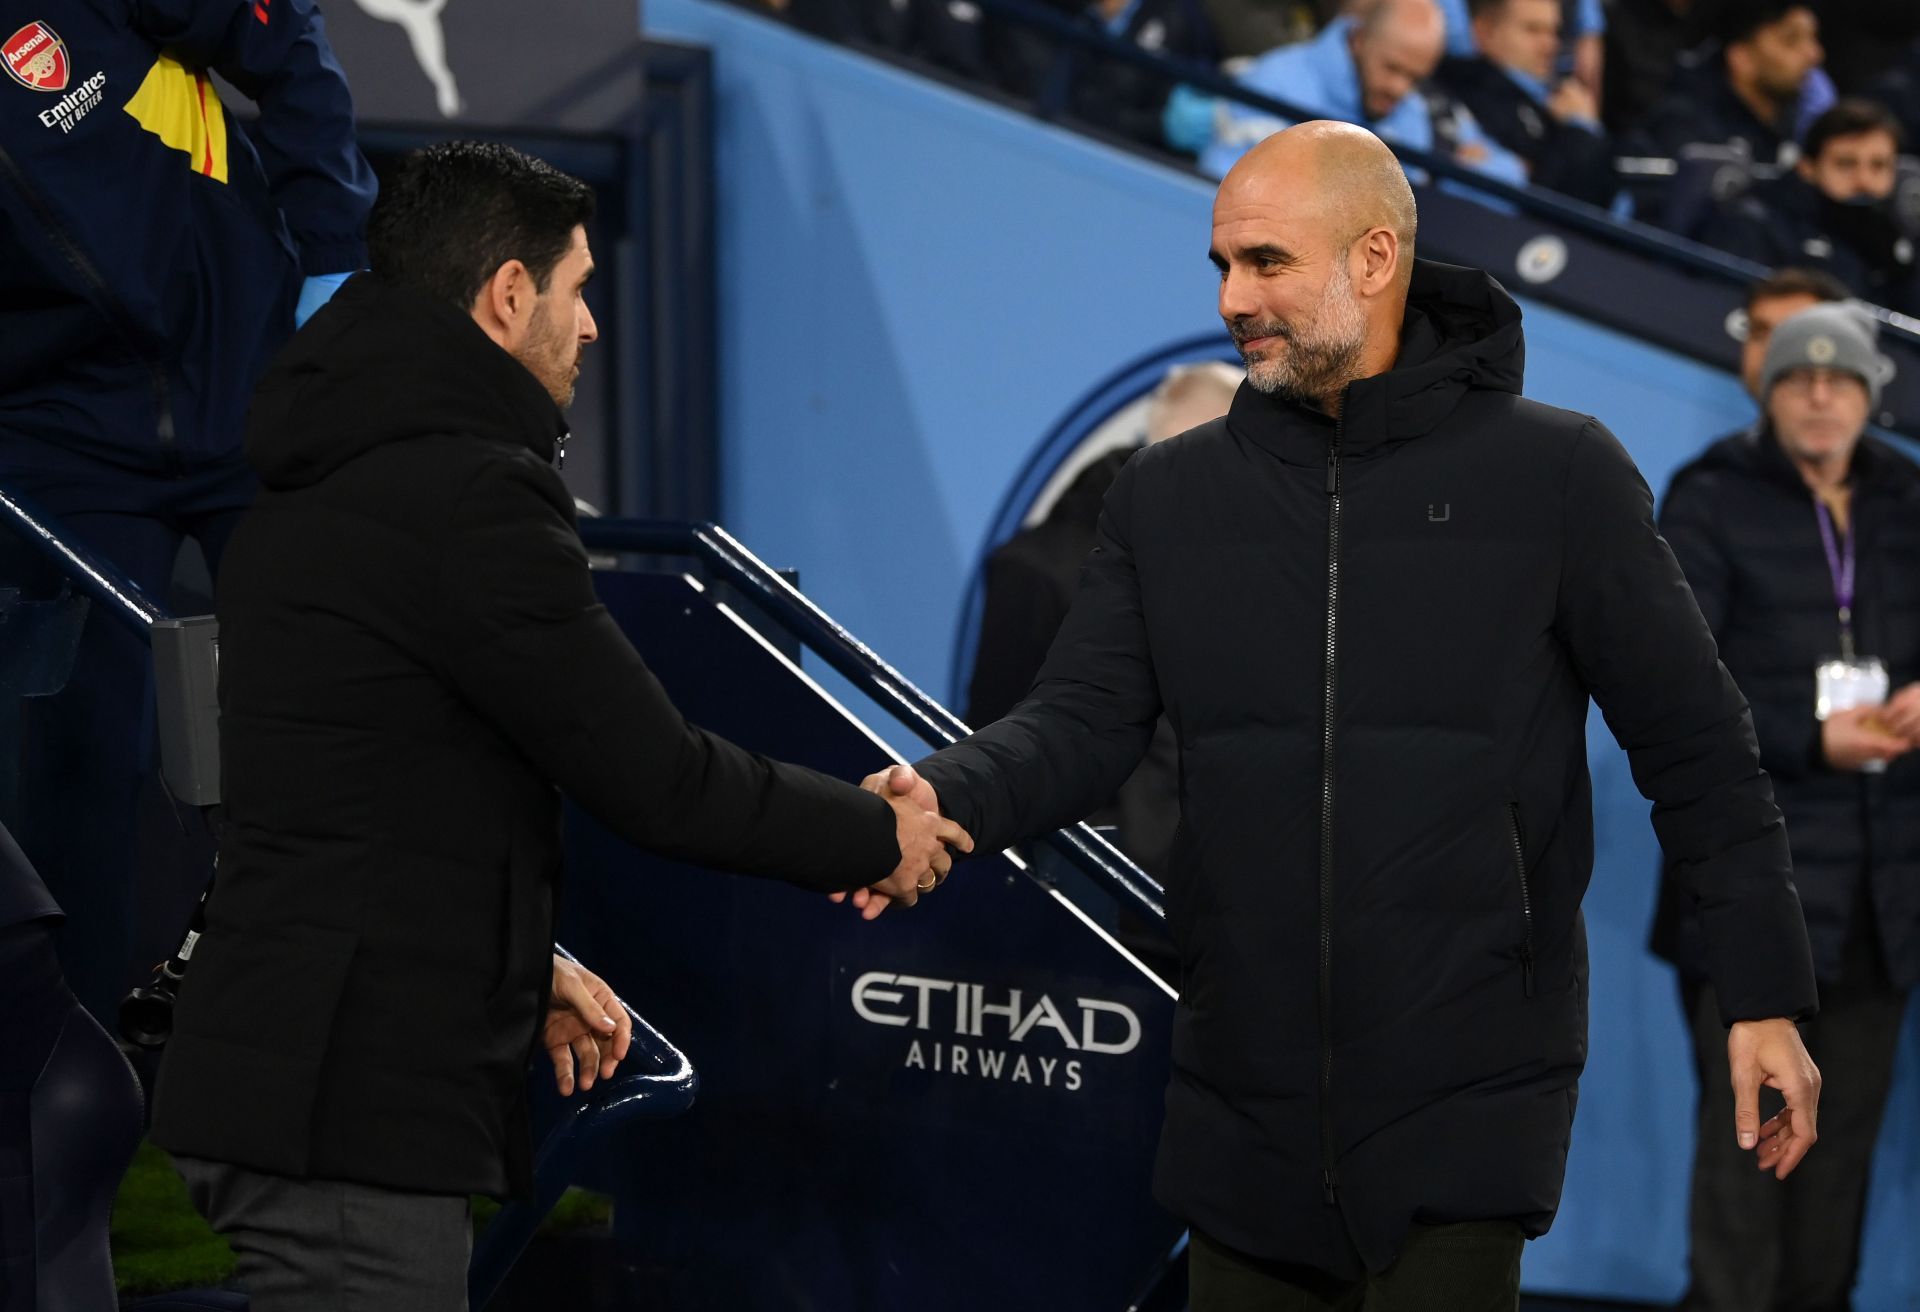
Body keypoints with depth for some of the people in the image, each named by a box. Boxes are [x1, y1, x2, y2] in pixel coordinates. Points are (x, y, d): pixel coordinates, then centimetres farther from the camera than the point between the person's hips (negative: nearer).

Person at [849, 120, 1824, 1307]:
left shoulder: (1555, 476, -2)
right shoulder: (1168, 497, 8)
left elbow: (1694, 744, 0)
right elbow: (1084, 722, 1)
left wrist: (1765, 993, -2)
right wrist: (949, 798, -20)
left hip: (1467, 1106, -4)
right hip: (1244, 1104, 4)